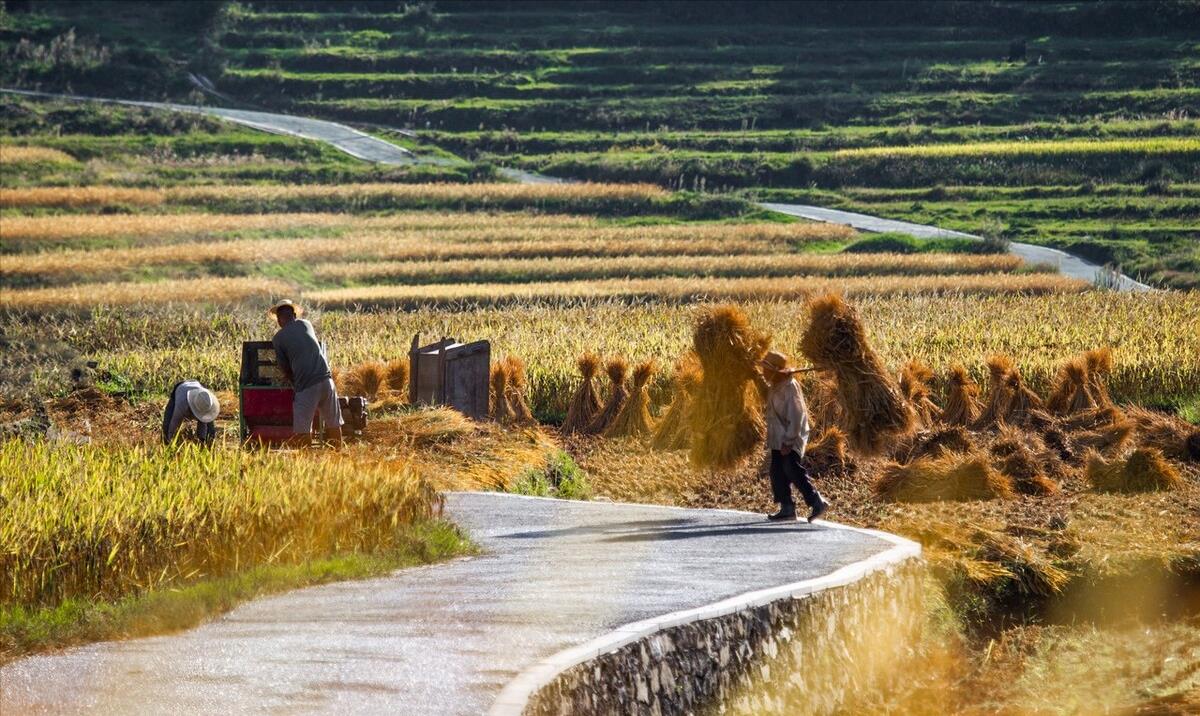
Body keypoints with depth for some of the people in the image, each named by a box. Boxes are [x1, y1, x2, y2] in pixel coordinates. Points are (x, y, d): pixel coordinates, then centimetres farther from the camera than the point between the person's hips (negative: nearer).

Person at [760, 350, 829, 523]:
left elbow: (796, 416, -21)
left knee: (793, 471, -15)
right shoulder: (774, 387, 13)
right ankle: (787, 508, 11)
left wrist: (789, 441, -23)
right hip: (778, 440, 10)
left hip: (790, 441, -10)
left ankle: (818, 503, -13)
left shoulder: (790, 387, -16)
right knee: (778, 474, 7)